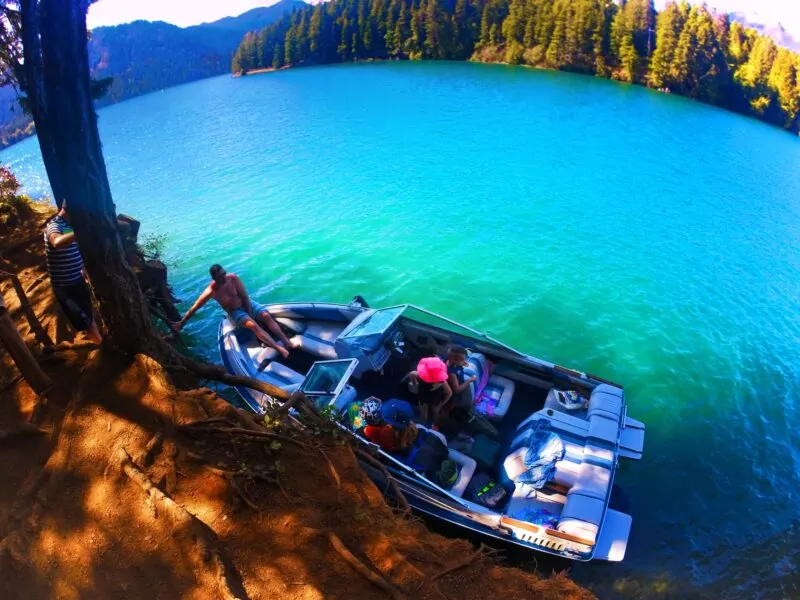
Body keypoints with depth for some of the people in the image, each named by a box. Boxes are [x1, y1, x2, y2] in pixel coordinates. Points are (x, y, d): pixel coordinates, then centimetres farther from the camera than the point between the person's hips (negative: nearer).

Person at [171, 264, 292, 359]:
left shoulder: (233, 278, -17)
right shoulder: (211, 291, -20)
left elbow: (245, 297, -11)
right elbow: (194, 308, -13)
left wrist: (250, 313, -12)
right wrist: (181, 323, -9)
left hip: (247, 304, 3)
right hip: (235, 313, -2)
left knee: (266, 316, -24)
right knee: (253, 325, -29)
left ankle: (288, 343, -28)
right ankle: (280, 349, -42)